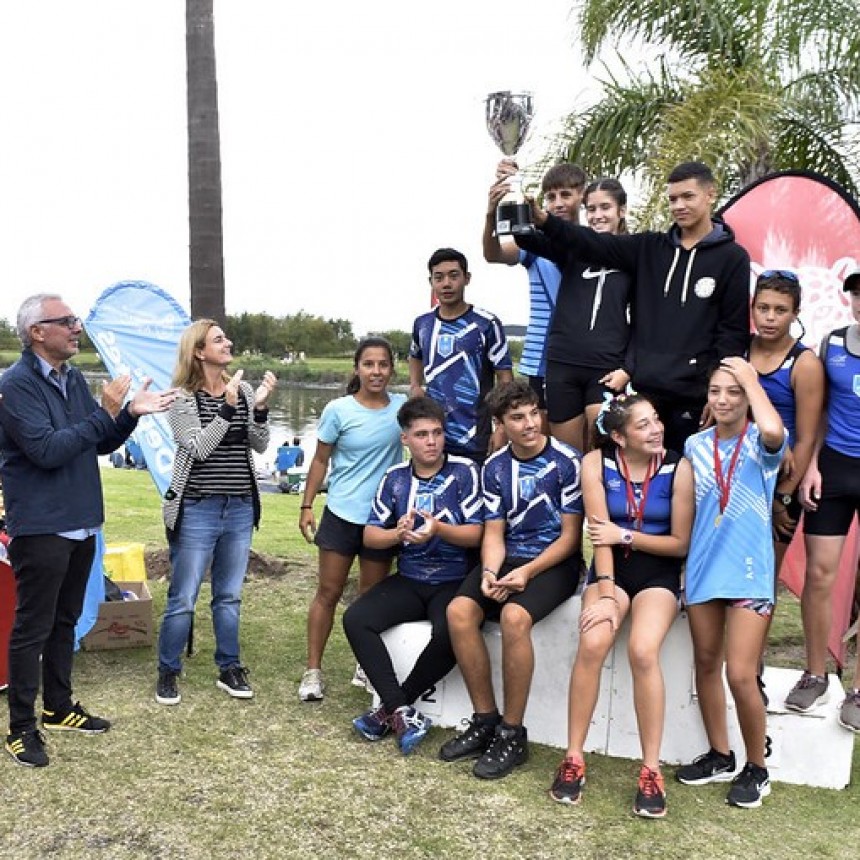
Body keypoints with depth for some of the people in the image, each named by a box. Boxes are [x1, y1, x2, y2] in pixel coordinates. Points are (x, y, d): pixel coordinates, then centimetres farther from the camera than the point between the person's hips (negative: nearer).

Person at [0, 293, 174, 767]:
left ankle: (58, 708, 32)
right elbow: (47, 450, -24)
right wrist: (105, 411, -20)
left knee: (64, 622, 18)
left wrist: (130, 413, -5)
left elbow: (101, 444, 12)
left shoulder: (74, 379, 9)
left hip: (80, 525, 8)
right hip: (40, 528, -8)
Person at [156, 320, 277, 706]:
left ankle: (229, 669, 26)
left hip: (240, 509, 4)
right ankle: (168, 672, 19)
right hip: (197, 510, -4)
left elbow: (260, 445, 2)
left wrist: (260, 405, -13)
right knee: (182, 600, 2)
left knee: (229, 596, 14)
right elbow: (198, 448, -16)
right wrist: (228, 406, -23)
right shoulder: (182, 397, -6)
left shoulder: (244, 390, 5)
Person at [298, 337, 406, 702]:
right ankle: (313, 671, 14)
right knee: (328, 593, 5)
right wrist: (306, 506, -2)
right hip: (341, 514, -2)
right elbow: (320, 460, 0)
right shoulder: (338, 410, -8)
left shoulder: (402, 407, -2)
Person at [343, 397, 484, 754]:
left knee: (450, 634, -33)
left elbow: (475, 534, -9)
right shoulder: (395, 478, 7)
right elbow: (370, 535, 4)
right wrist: (398, 533, -18)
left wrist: (438, 529, -28)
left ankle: (392, 707, -10)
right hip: (408, 580, 4)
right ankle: (403, 712, -18)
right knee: (355, 619, -19)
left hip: (453, 581, -4)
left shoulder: (464, 471, -4)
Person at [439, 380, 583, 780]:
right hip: (507, 557, 5)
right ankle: (485, 720, -7)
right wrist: (490, 572, -15)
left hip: (554, 562, -5)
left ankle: (512, 733, -16)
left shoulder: (566, 461, -9)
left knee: (514, 616, -33)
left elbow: (571, 535, -8)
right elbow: (494, 533, 6)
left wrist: (528, 572, -19)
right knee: (460, 610, -22)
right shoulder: (494, 468, 6)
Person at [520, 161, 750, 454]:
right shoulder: (648, 248, 11)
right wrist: (542, 219, -14)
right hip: (643, 387, 4)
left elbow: (734, 331, -2)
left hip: (693, 394, -4)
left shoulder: (733, 257, 0)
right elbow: (594, 244, 0)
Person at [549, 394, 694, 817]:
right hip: (610, 568, 1)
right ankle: (573, 758, -12)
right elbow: (600, 533, -10)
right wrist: (605, 594, -17)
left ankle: (651, 770, -15)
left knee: (642, 651, -28)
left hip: (658, 571, -1)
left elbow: (680, 544, -4)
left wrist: (626, 535, -11)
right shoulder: (597, 462, -6)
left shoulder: (678, 468, -8)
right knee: (591, 645, -27)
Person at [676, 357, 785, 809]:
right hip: (702, 569, 5)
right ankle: (720, 756, 31)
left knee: (740, 676, -7)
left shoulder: (760, 443, -7)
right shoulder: (695, 445, 6)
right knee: (706, 665, 13)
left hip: (749, 573, -5)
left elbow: (773, 430, -33)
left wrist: (750, 377, -19)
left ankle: (756, 769, 16)